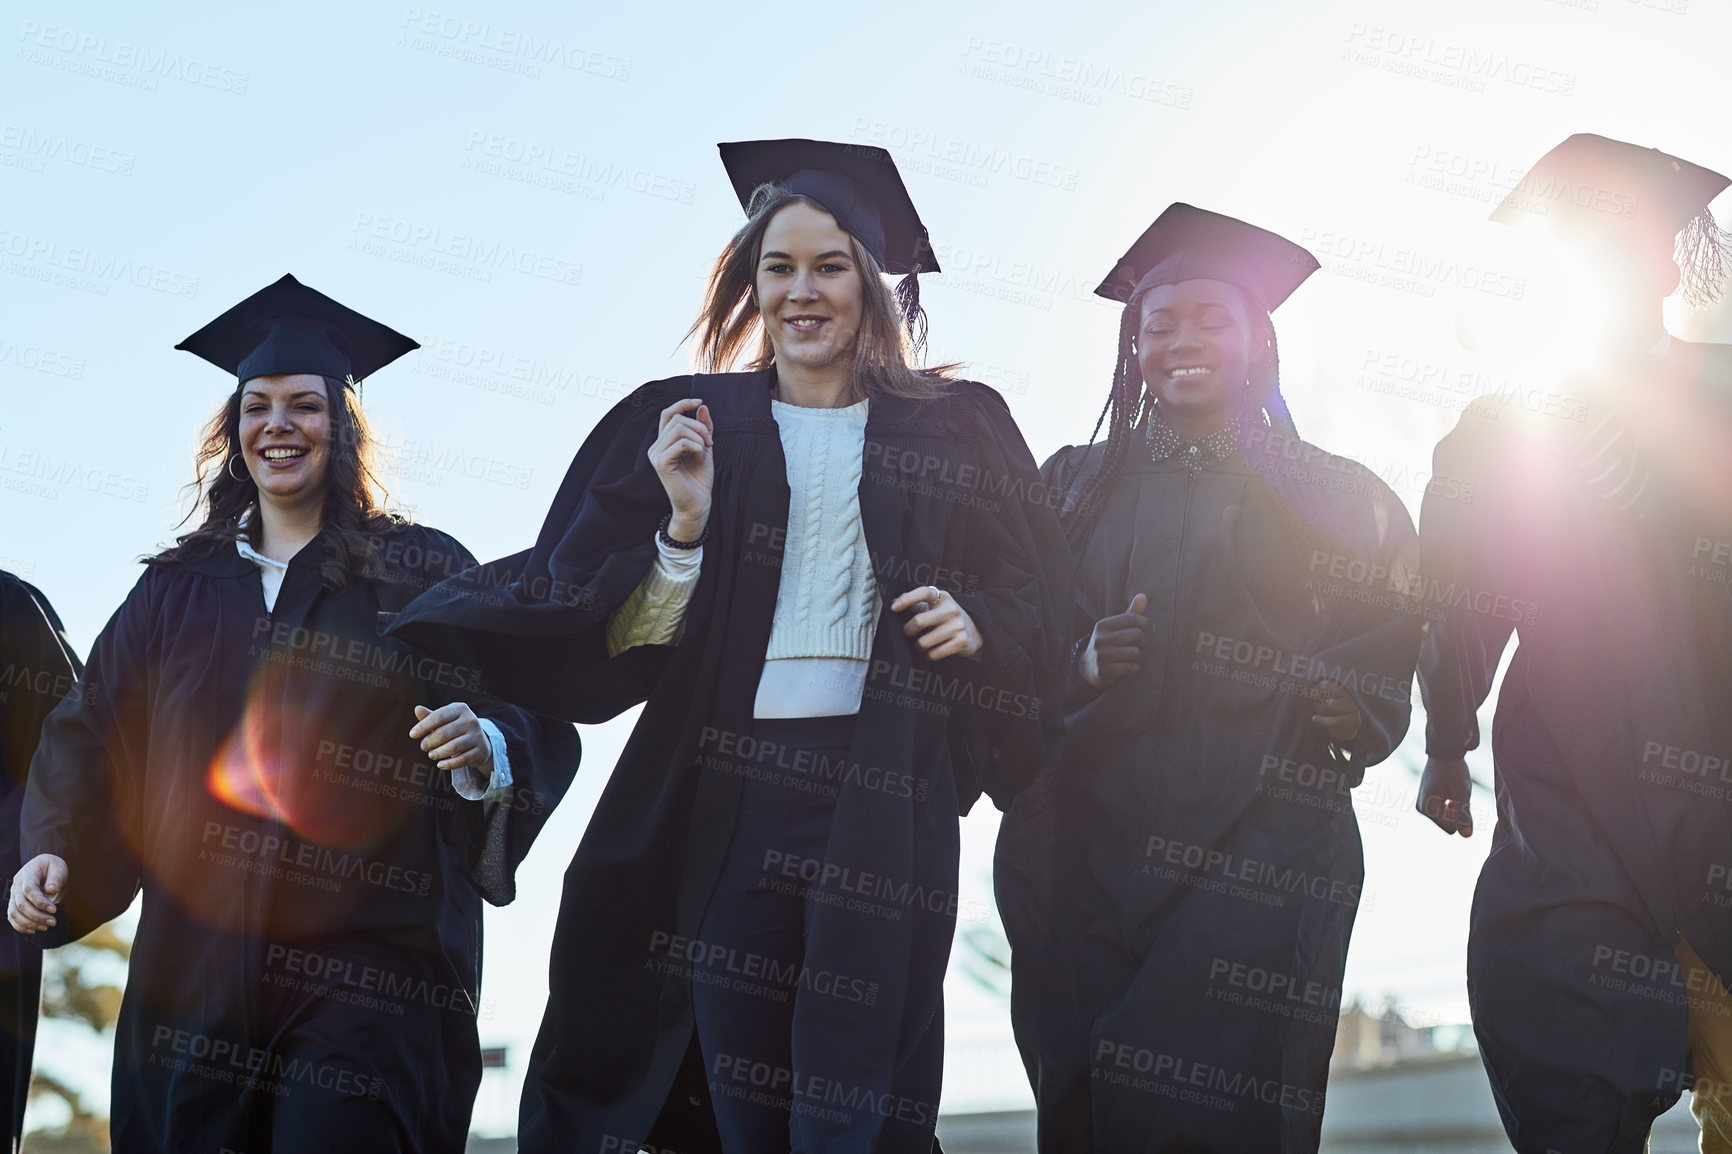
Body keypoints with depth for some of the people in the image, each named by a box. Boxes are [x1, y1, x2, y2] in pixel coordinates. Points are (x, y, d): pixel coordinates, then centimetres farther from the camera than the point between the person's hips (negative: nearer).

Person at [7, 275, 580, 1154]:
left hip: (362, 969, -3)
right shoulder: (181, 588, 14)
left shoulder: (421, 574, 4)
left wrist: (484, 747, -23)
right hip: (198, 964, 3)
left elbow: (535, 729, -2)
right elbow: (95, 736, 14)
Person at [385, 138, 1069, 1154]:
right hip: (723, 794, 1)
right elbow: (613, 645, 4)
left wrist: (977, 623, -8)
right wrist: (686, 528, -11)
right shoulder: (688, 425, 9)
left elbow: (1038, 592, 12)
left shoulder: (954, 430, 11)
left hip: (883, 802, 0)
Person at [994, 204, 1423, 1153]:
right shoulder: (1077, 485, 14)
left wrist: (1350, 710, -13)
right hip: (1080, 841, 2)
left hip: (1256, 850, -2)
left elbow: (1388, 649, 7)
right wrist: (1080, 663, -7)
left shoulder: (1334, 497, 10)